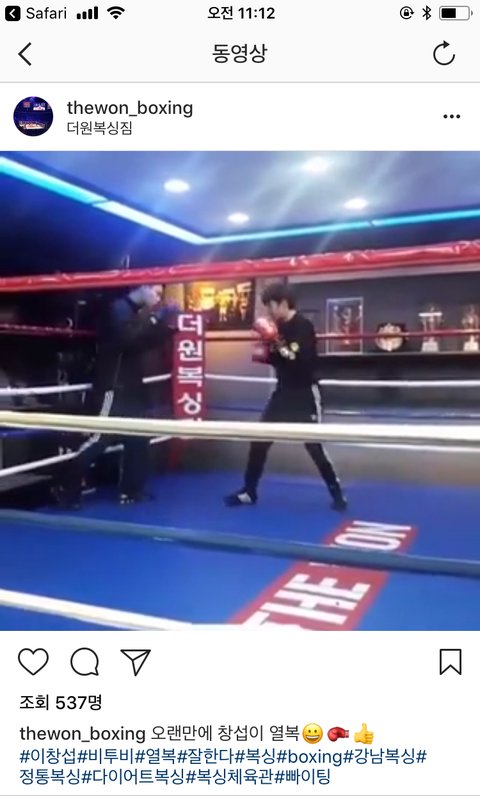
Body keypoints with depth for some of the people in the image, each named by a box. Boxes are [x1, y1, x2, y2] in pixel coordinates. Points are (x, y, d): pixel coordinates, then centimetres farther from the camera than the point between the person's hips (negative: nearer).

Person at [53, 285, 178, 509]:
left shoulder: (135, 313, 17)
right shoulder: (119, 309, -11)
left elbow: (145, 341, 18)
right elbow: (128, 341, -26)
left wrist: (168, 326, 6)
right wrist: (154, 319, -21)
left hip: (129, 388, 10)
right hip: (111, 388, -10)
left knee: (138, 439, 11)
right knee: (98, 439, -10)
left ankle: (131, 491, 19)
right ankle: (66, 488, 1)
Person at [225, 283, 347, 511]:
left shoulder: (304, 326, -15)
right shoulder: (278, 327, 7)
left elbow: (303, 361, -26)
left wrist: (278, 346, -28)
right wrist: (265, 355, -2)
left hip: (304, 394, -7)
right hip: (283, 392, 7)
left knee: (314, 446, -2)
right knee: (259, 441, 7)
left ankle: (337, 494, 14)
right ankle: (249, 492, 19)